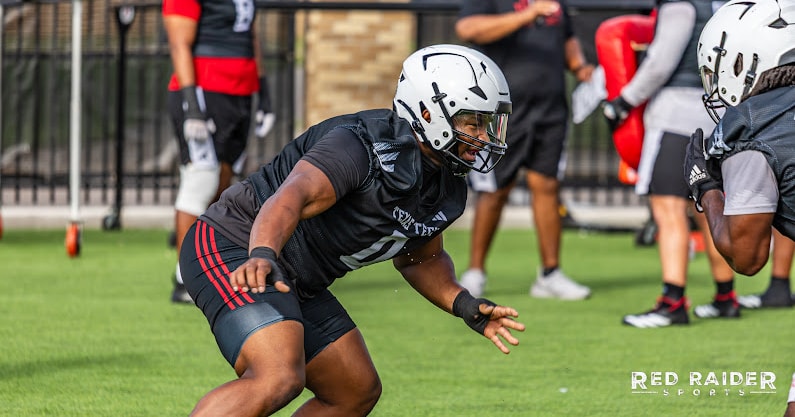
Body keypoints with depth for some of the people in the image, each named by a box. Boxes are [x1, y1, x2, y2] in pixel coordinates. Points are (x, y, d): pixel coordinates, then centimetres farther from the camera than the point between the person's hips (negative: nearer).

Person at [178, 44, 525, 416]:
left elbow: (419, 259, 24)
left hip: (296, 284, 10)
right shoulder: (364, 145, -24)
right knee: (279, 379, -30)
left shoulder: (447, 193, 5)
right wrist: (262, 256, -59)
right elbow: (291, 199, -40)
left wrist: (464, 305, 5)